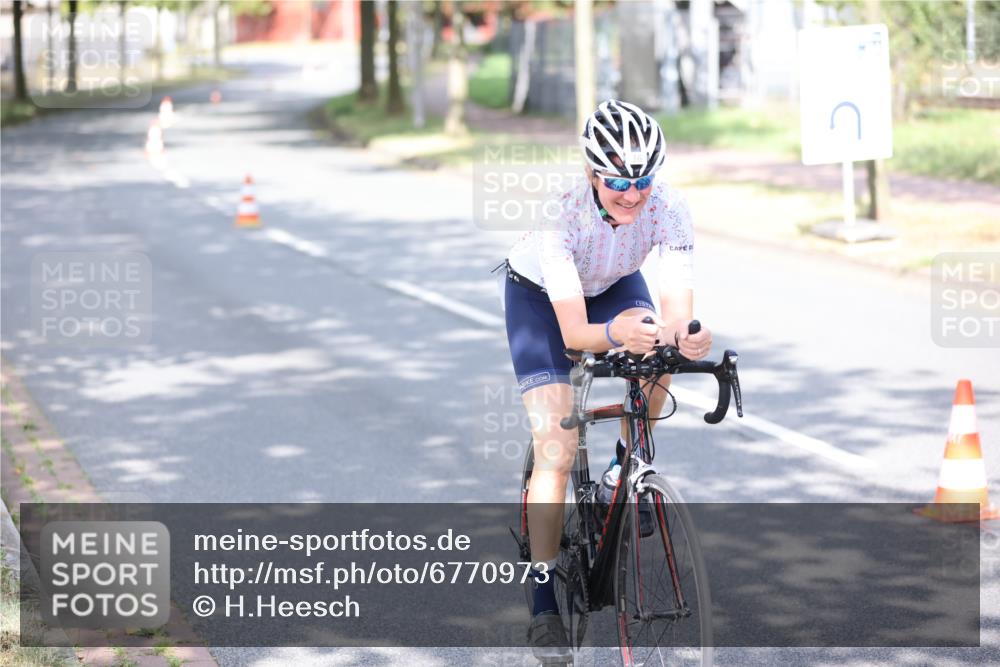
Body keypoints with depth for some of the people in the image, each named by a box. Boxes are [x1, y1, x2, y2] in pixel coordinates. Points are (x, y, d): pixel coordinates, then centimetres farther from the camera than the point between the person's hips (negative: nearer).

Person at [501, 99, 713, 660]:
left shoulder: (669, 209, -32)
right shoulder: (563, 212, -39)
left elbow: (678, 309, -37)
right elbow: (573, 331, -42)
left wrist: (684, 335, -61)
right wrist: (613, 333, -63)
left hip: (614, 284, 3)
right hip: (540, 296, -3)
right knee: (557, 450, -15)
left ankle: (626, 470, -1)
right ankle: (544, 605, -5)